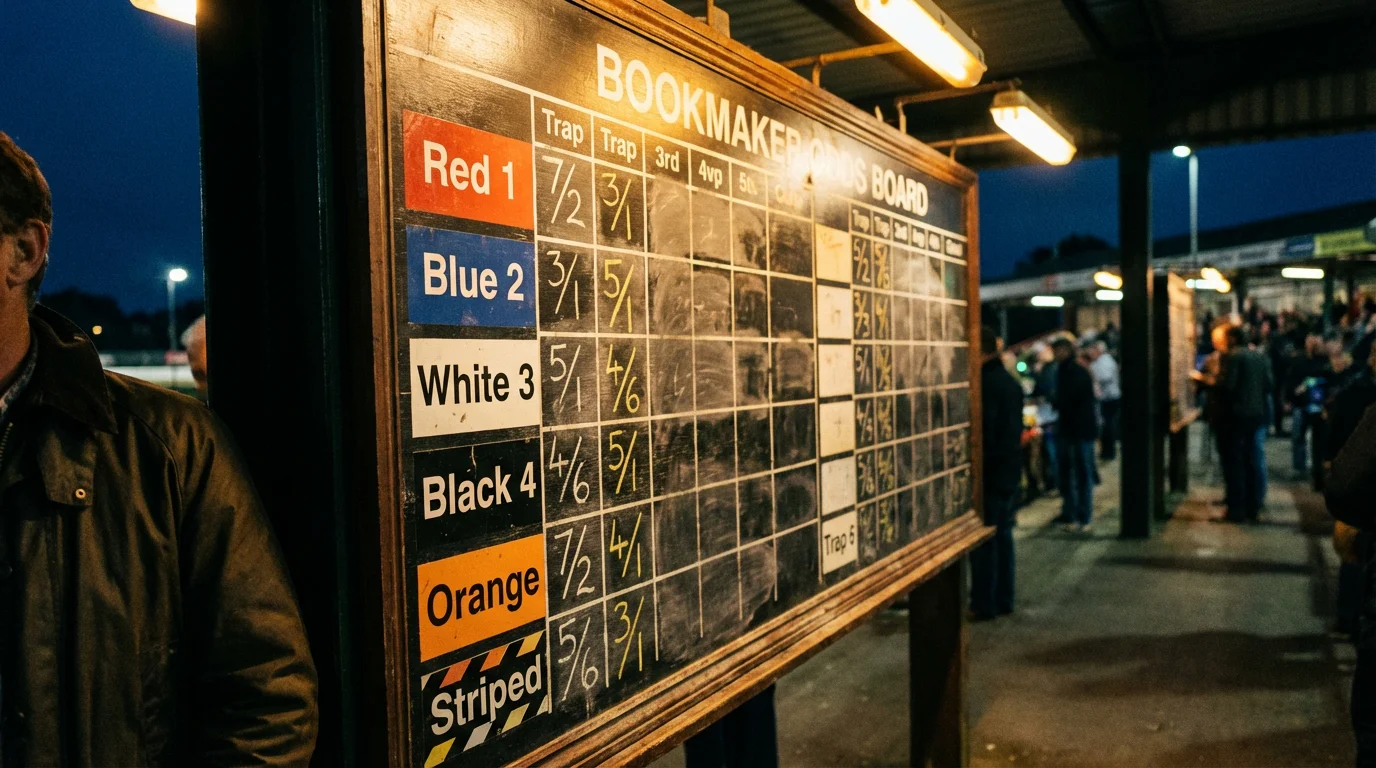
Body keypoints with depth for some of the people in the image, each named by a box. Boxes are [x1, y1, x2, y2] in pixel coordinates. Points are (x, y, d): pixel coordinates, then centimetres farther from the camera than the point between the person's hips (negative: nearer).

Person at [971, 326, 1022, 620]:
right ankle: (1003, 599, 23)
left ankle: (984, 603, 3)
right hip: (1011, 470, 9)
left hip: (989, 473, -9)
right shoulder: (1010, 382, 12)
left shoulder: (984, 383, -18)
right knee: (1002, 533, 15)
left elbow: (983, 433, -20)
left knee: (982, 539, -2)